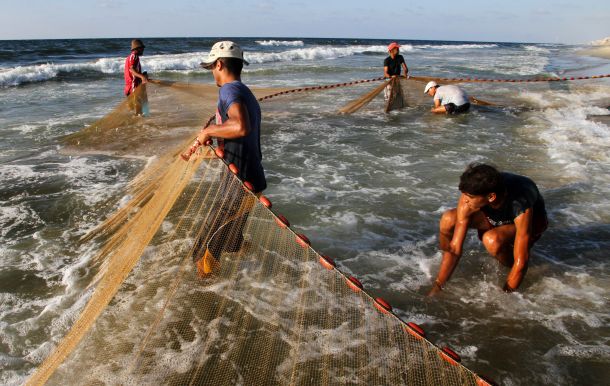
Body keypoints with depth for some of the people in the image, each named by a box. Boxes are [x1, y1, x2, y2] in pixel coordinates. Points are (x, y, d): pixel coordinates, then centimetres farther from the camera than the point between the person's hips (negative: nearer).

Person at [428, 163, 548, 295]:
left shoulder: (520, 208, -42)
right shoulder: (469, 196, -30)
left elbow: (521, 261, -35)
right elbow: (455, 248, -25)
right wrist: (437, 287, -25)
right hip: (495, 220, 4)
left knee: (492, 240, -38)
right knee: (448, 220, -23)